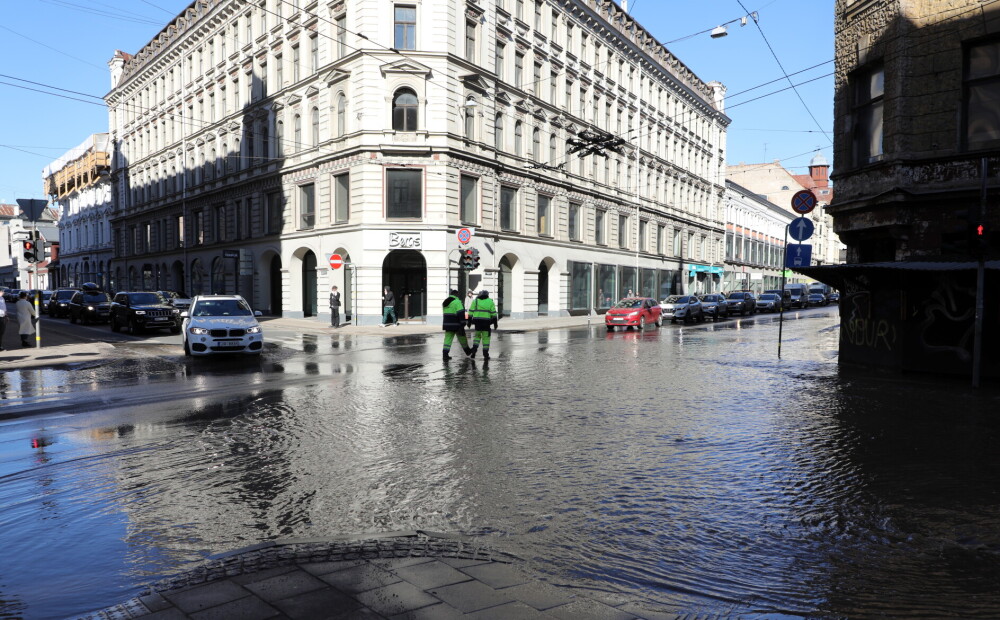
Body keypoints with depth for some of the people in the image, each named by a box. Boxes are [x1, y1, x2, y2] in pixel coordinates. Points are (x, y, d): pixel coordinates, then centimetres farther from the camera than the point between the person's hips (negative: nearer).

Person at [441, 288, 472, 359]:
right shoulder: (457, 302, -13)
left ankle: (445, 354, -8)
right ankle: (467, 351, 28)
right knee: (462, 338, 11)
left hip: (447, 324, 6)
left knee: (448, 338, 2)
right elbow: (461, 313, -20)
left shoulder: (445, 302, 13)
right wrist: (463, 323, -18)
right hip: (456, 324, -6)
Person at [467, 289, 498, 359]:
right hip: (486, 322, -1)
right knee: (486, 338, 6)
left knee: (477, 336, 19)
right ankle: (485, 354, 2)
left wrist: (469, 321, 6)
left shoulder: (475, 301, 9)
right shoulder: (490, 301, 6)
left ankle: (474, 349, 0)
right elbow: (493, 313, 2)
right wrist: (495, 322, 5)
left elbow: (471, 312, 4)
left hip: (477, 322, 2)